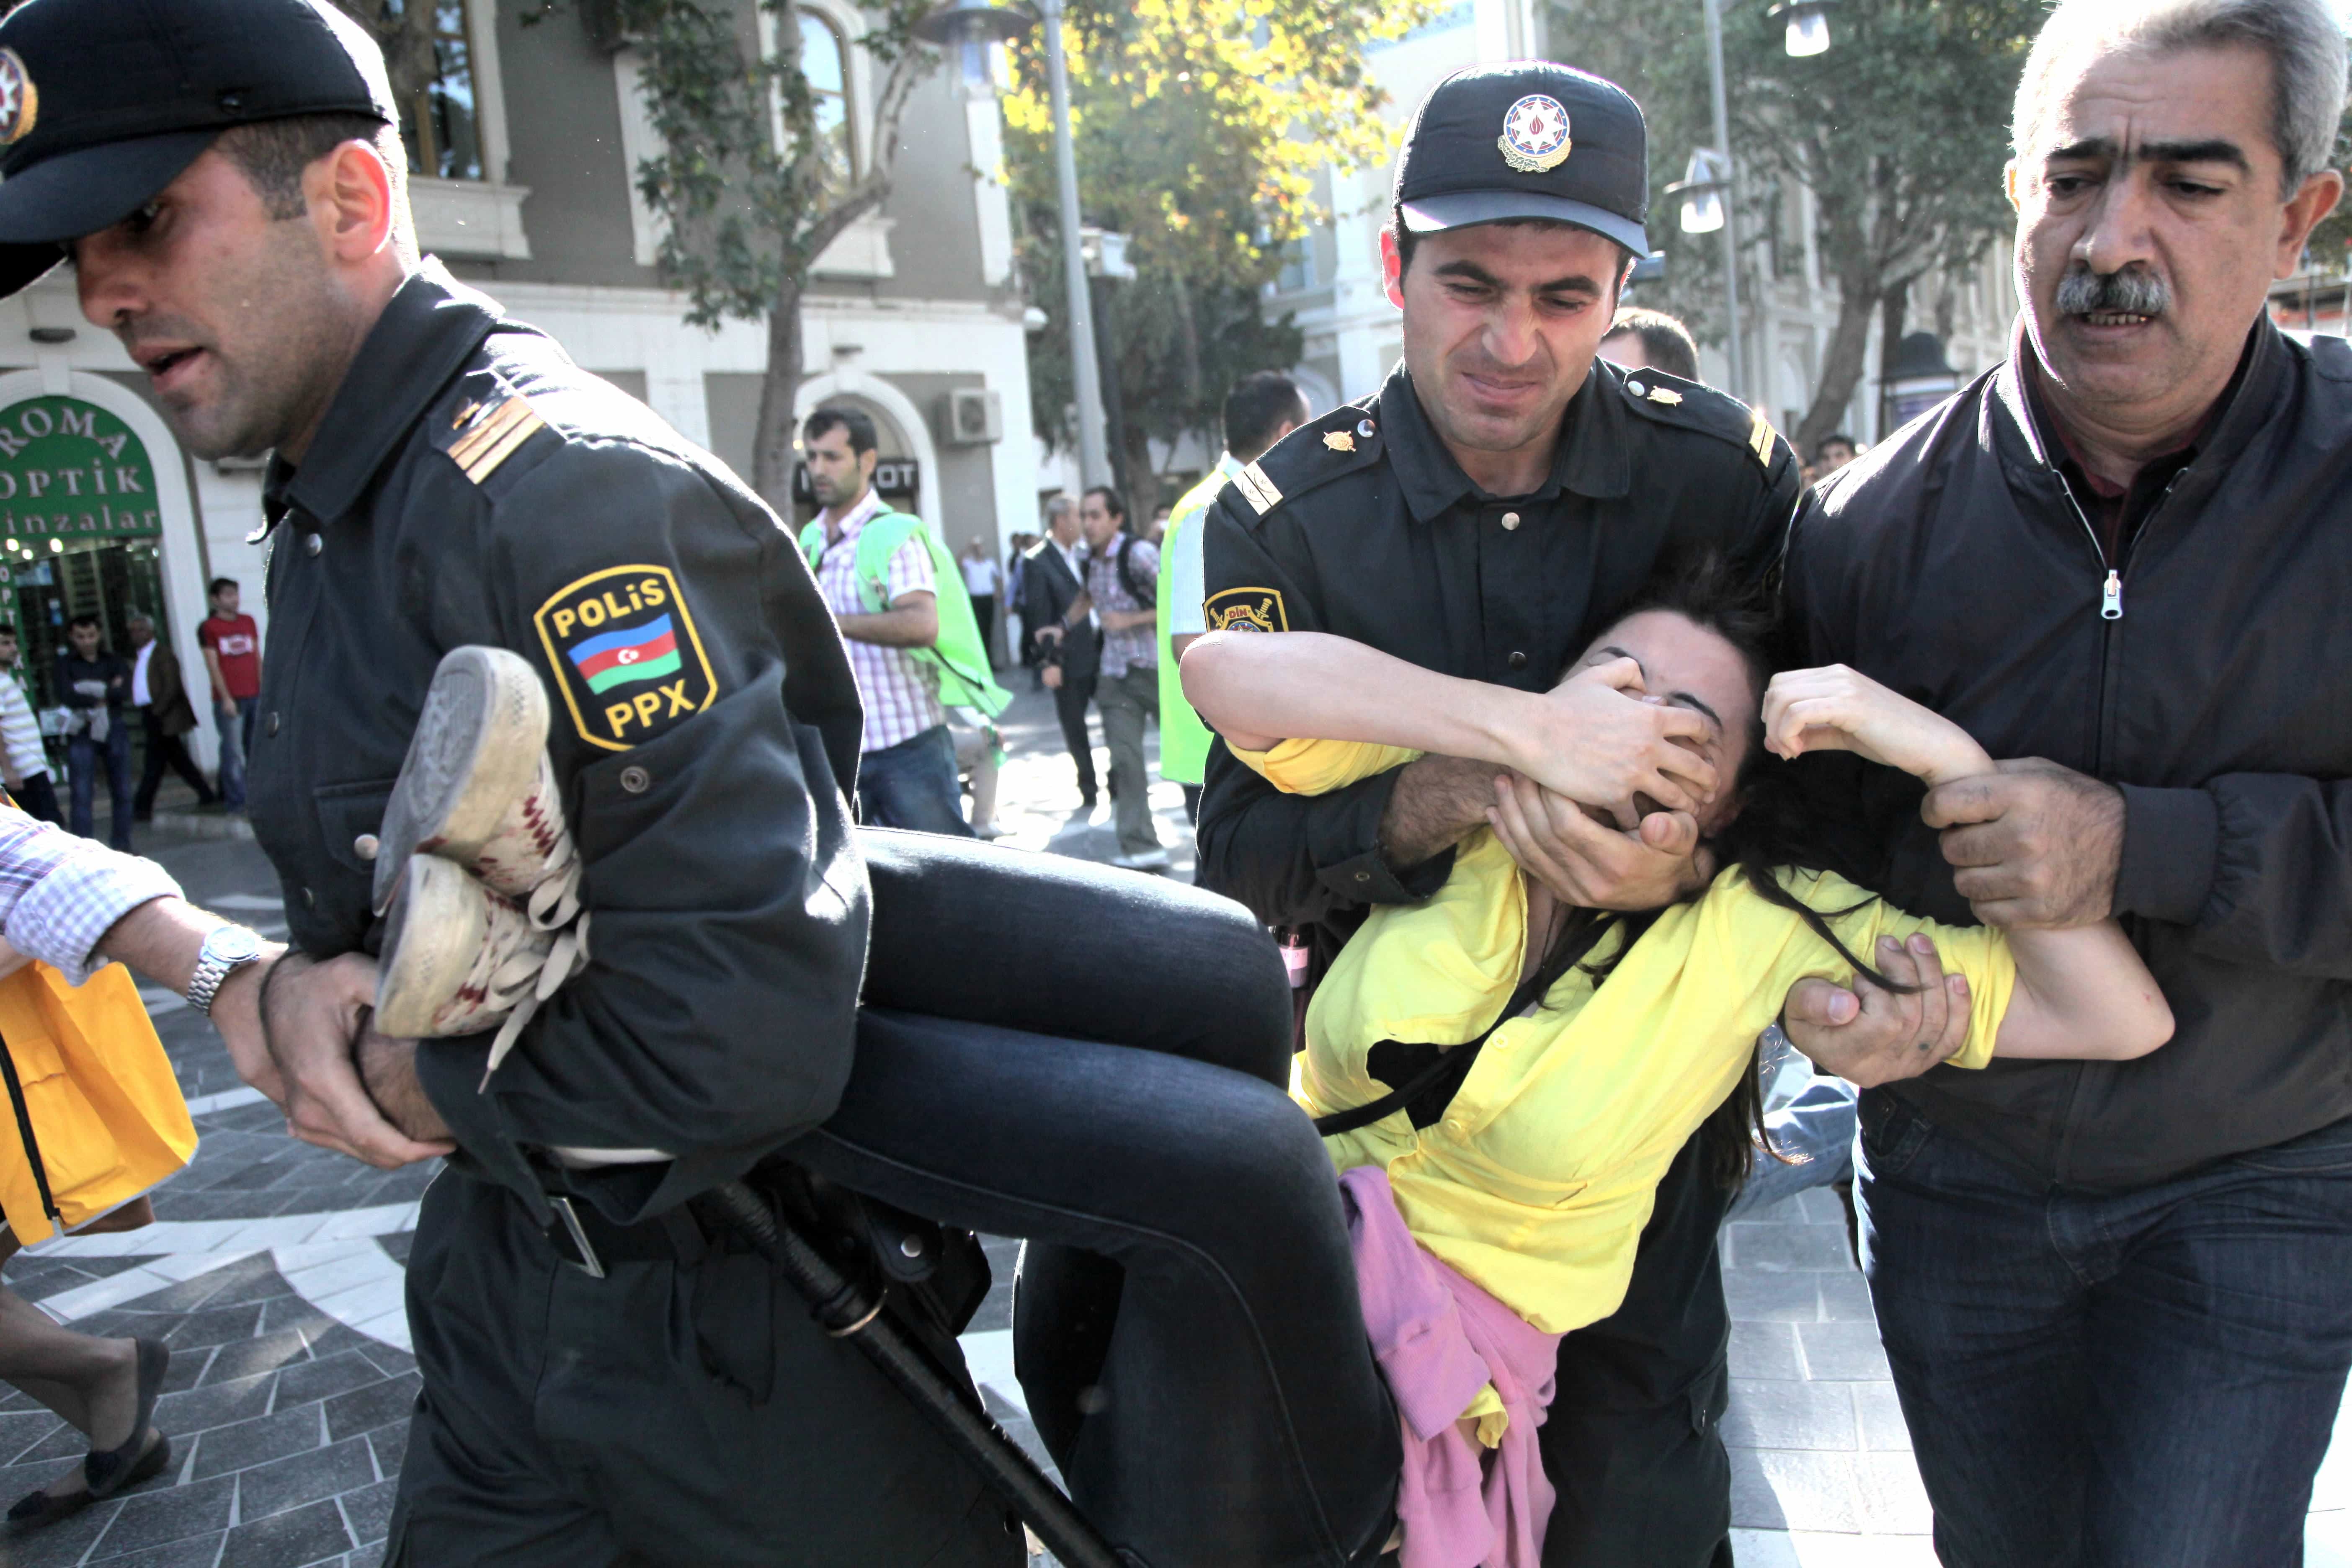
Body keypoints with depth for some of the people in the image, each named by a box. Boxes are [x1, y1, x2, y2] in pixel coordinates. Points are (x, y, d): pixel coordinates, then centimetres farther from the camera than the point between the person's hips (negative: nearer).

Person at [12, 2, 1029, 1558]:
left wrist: (395, 1078, -16)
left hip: (730, 1319, -8)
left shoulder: (559, 494, -26)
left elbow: (744, 1033, -33)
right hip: (511, 1274, 9)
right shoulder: (329, 520, 7)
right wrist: (302, 983, -8)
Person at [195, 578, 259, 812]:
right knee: (233, 751, -5)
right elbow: (213, 665, -4)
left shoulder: (248, 622, 14)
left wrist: (263, 690, 9)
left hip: (254, 696, 4)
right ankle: (236, 800, -2)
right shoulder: (208, 627, 0)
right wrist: (226, 698, -10)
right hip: (229, 699, -4)